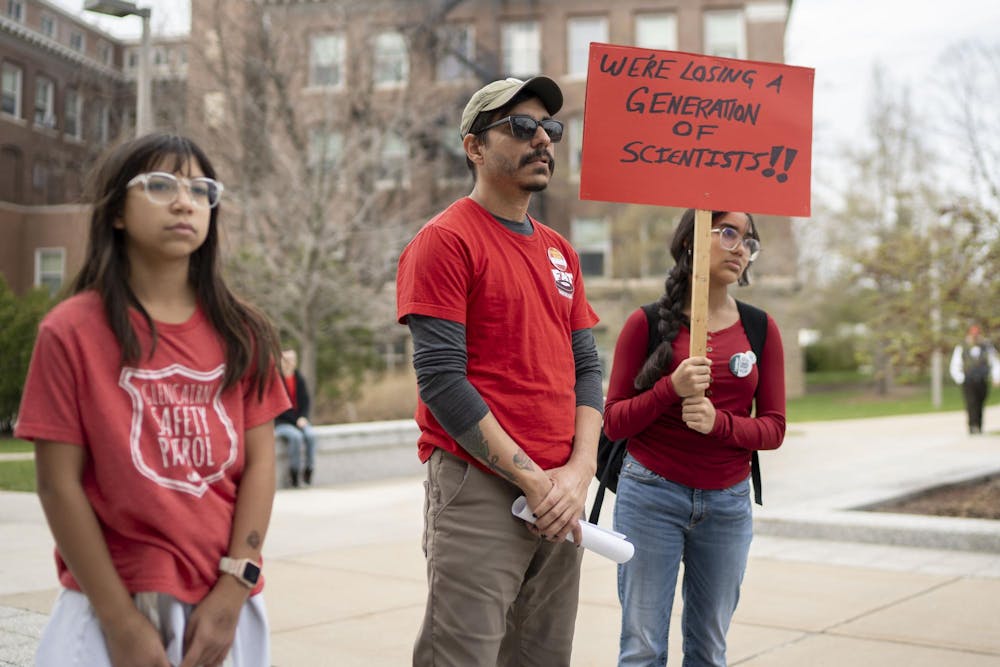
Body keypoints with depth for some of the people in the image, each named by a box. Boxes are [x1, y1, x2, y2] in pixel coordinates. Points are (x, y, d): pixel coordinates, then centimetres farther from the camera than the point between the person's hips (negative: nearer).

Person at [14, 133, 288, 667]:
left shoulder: (243, 333, 3)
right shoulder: (73, 331, -6)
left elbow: (259, 461, 0)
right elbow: (58, 483, -8)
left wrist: (233, 589, -9)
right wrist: (120, 619, -11)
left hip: (224, 604, 3)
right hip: (116, 604, -3)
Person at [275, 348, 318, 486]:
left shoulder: (300, 379, 10)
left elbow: (305, 401, 8)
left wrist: (303, 418, -10)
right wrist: (295, 420, -15)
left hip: (299, 420, 4)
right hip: (280, 422, -4)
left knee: (310, 434, -27)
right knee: (296, 436, -33)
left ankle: (309, 469, -17)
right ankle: (294, 472, -20)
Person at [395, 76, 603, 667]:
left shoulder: (560, 251, 15)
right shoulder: (447, 239, -7)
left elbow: (586, 366, 13)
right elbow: (440, 378, -14)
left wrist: (580, 470, -3)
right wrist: (530, 478, -14)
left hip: (561, 499, 7)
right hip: (480, 493, -7)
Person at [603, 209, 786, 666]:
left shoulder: (761, 329, 5)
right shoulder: (647, 323, -2)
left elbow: (774, 428, 4)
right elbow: (614, 423, -2)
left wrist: (718, 422, -15)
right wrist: (671, 388, -18)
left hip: (728, 503, 3)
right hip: (652, 494, -2)